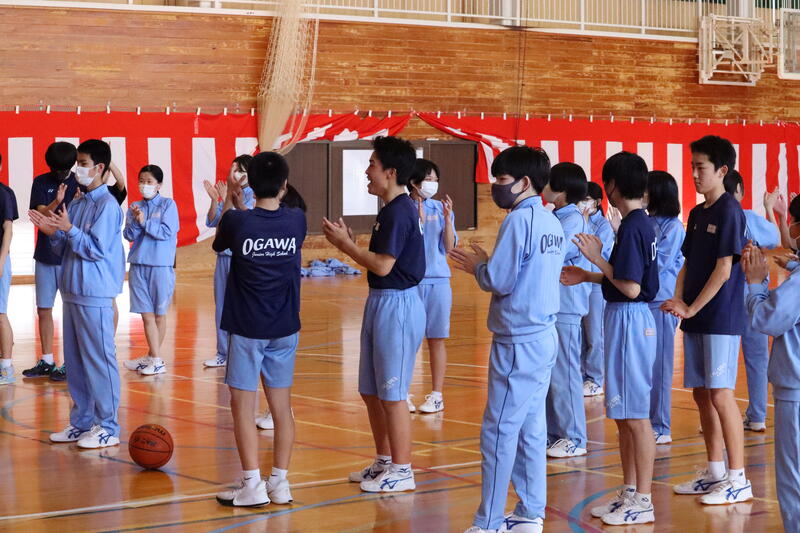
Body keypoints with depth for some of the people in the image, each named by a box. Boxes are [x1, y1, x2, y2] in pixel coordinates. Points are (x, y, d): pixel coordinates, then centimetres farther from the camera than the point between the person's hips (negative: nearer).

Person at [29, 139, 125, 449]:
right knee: (74, 360, 12)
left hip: (95, 295, -9)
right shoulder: (77, 205, 14)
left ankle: (108, 428, 2)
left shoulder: (107, 205, -10)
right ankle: (81, 422, 21)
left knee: (99, 360, -4)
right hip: (72, 292, 9)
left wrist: (69, 229, -19)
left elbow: (97, 249, -15)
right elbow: (66, 249, 17)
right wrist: (53, 234, 0)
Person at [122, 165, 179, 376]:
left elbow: (167, 232, -11)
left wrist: (145, 222, -14)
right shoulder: (134, 207, 8)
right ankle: (155, 358, 2)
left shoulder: (168, 205, -2)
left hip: (161, 265, -3)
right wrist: (135, 221, -14)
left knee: (159, 314, 6)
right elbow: (129, 236, 3)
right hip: (138, 265, 3)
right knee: (147, 315, 0)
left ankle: (153, 357, 15)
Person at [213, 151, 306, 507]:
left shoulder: (236, 221, -13)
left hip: (246, 330, -3)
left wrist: (228, 205, 21)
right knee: (282, 407, 10)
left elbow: (218, 244, 9)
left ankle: (252, 485, -1)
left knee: (243, 407, 2)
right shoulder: (296, 221, -5)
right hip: (284, 330, 3)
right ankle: (280, 482, 14)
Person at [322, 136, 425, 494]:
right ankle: (385, 461, 27)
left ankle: (401, 471, 5)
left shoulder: (399, 211, -17)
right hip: (381, 302, 10)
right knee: (371, 391, 16)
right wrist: (347, 243, 6)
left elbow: (383, 265, -22)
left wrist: (345, 244, -12)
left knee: (392, 394, -3)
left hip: (397, 304, -10)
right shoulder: (393, 209, 14)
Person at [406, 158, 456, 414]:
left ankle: (437, 395, 11)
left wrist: (447, 219, -14)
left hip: (438, 280, 2)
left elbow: (449, 247, 0)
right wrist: (419, 219, -19)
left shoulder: (441, 208, 4)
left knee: (436, 340, 5)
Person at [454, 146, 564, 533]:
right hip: (543, 336, 9)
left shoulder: (519, 220, -13)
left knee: (499, 431, -4)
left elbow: (498, 281, -16)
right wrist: (484, 265, 14)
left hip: (518, 341, -9)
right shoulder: (551, 222, 11)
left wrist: (478, 267, 3)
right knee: (531, 429, 12)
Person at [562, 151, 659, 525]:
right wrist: (587, 277, 15)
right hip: (627, 317, 10)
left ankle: (643, 501, 2)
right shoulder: (642, 223, 11)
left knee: (635, 416, -4)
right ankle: (629, 492, 23)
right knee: (624, 415, 15)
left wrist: (597, 258, -14)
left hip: (629, 319, -10)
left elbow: (631, 288, -22)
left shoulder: (632, 227, -18)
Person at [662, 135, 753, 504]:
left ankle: (738, 480, -5)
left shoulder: (729, 211, -10)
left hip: (721, 318, -8)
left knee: (720, 394, -9)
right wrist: (679, 301, -2)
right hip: (695, 320, 8)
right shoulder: (697, 214, 14)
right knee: (702, 394, 10)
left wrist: (692, 308, -14)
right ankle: (715, 473, 19)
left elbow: (724, 270, -15)